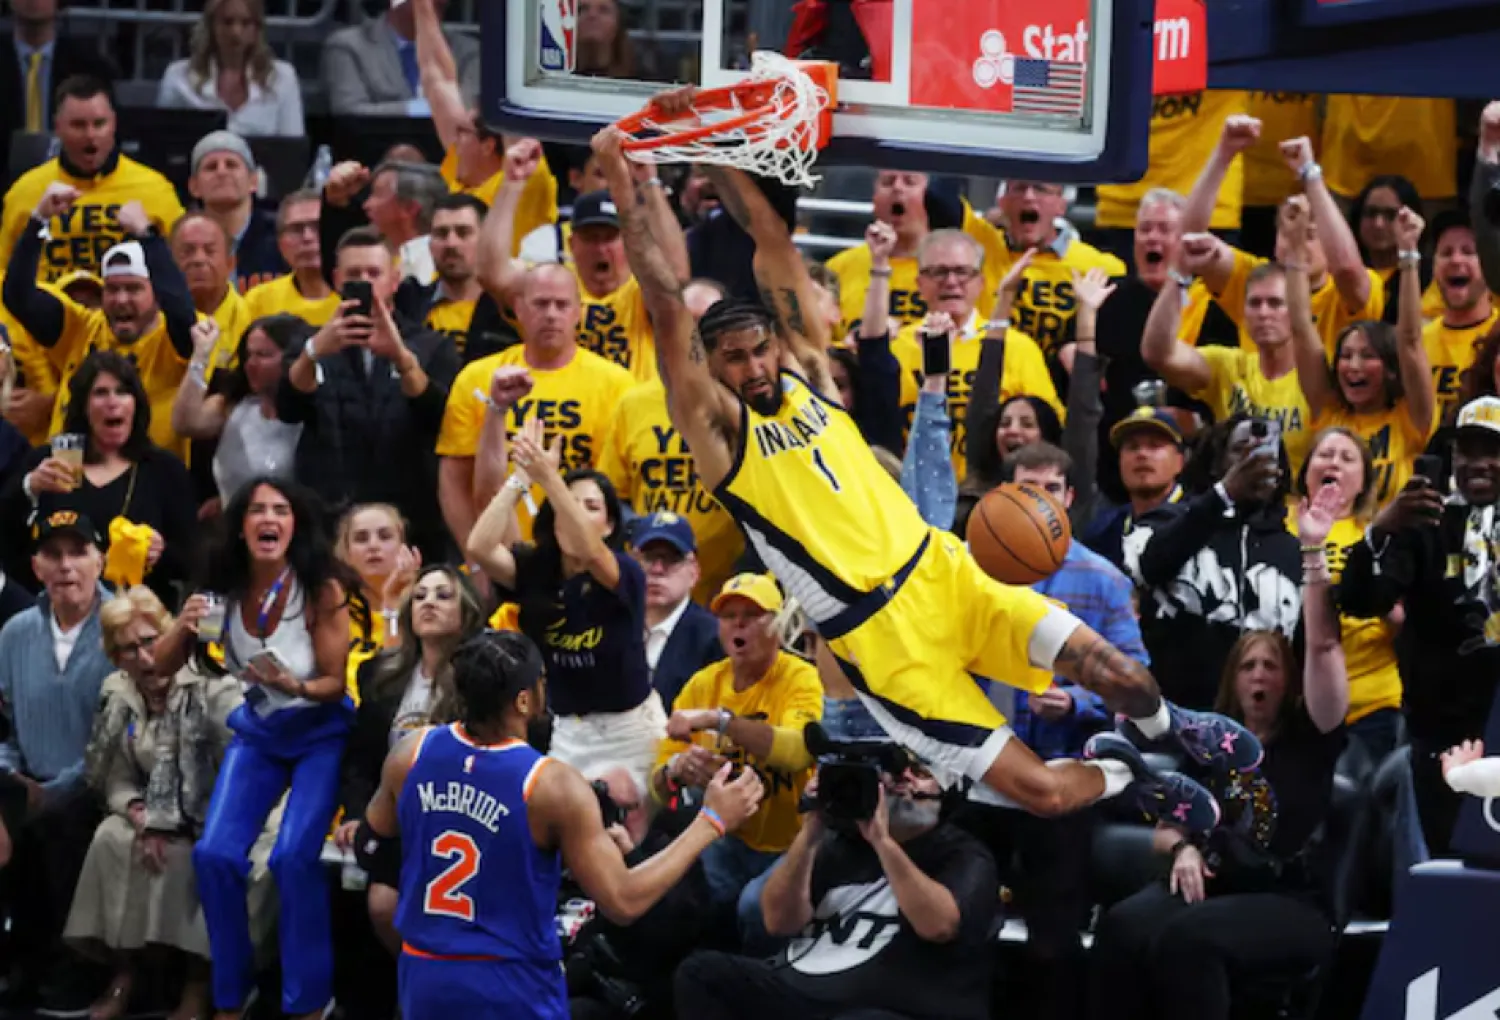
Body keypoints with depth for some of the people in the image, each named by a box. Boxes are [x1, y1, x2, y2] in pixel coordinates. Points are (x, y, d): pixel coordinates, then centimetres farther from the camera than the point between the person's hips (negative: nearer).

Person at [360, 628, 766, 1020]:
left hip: (424, 976, 5)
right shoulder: (552, 786, -20)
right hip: (511, 987, -5)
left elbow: (379, 826, 18)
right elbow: (623, 901, -18)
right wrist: (711, 822, -12)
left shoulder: (412, 754, -5)